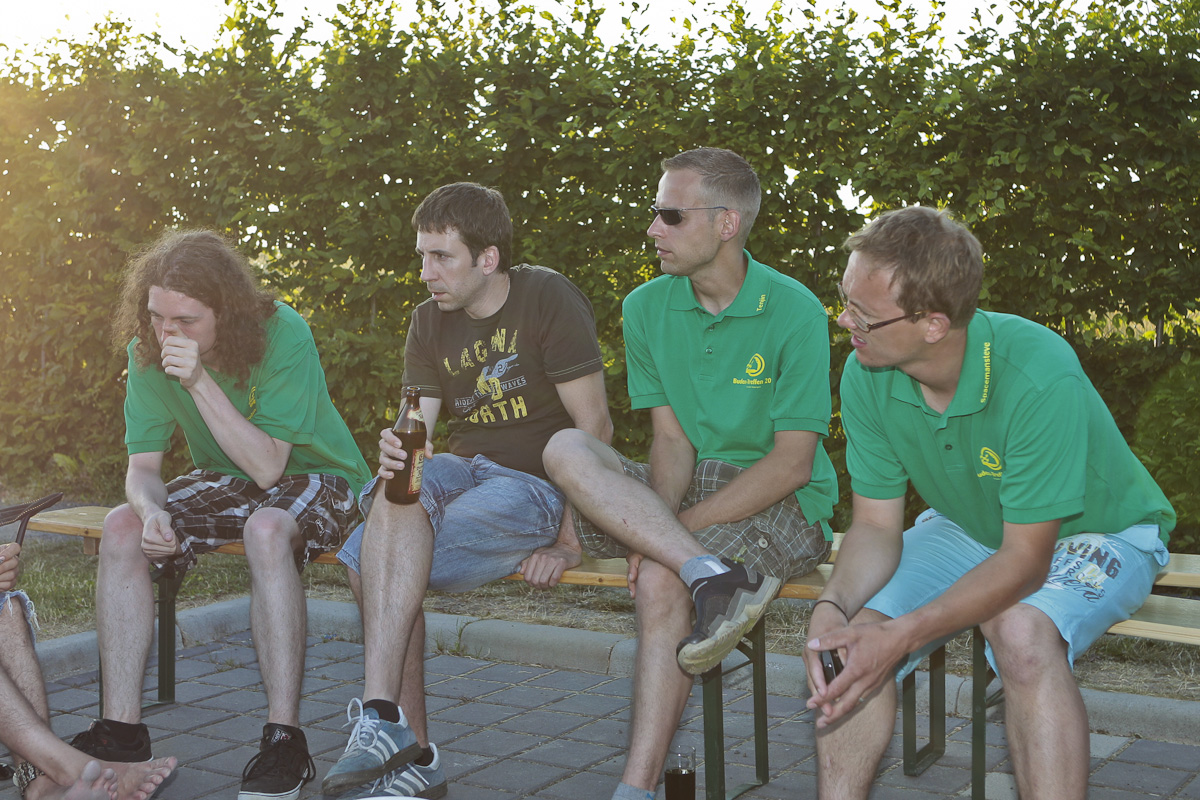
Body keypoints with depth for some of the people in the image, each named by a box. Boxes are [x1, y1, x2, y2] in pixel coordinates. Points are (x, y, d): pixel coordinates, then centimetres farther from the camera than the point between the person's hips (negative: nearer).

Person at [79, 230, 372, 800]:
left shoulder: (282, 333, -27)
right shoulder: (148, 349, -12)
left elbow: (268, 467, -29)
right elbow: (143, 464, -8)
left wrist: (200, 382, -37)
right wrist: (151, 512, -31)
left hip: (314, 476, -5)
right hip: (226, 484, 5)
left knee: (267, 529, -38)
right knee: (122, 527, -19)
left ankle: (284, 741, -33)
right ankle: (122, 728, -13)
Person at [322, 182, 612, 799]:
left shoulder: (547, 298, -9)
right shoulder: (430, 322, 9)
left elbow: (594, 427, -12)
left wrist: (568, 542, -17)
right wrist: (397, 453, -25)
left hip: (539, 485, -5)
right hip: (464, 469, 5)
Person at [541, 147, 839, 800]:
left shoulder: (794, 312, -12)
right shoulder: (647, 307, 4)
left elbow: (792, 463, -15)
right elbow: (672, 439, 1)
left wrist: (677, 526, -21)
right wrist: (658, 515, -20)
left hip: (784, 503, -5)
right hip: (688, 489, 5)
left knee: (660, 582, -32)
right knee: (566, 449, -20)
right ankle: (715, 577, -34)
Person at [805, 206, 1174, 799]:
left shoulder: (1039, 376, -35)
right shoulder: (866, 377, -18)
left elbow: (1026, 560, -31)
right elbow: (876, 523, -9)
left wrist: (903, 635, -41)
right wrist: (832, 606, -31)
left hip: (1098, 533, -5)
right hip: (969, 528, 5)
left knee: (1021, 632, -36)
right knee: (855, 643, -19)